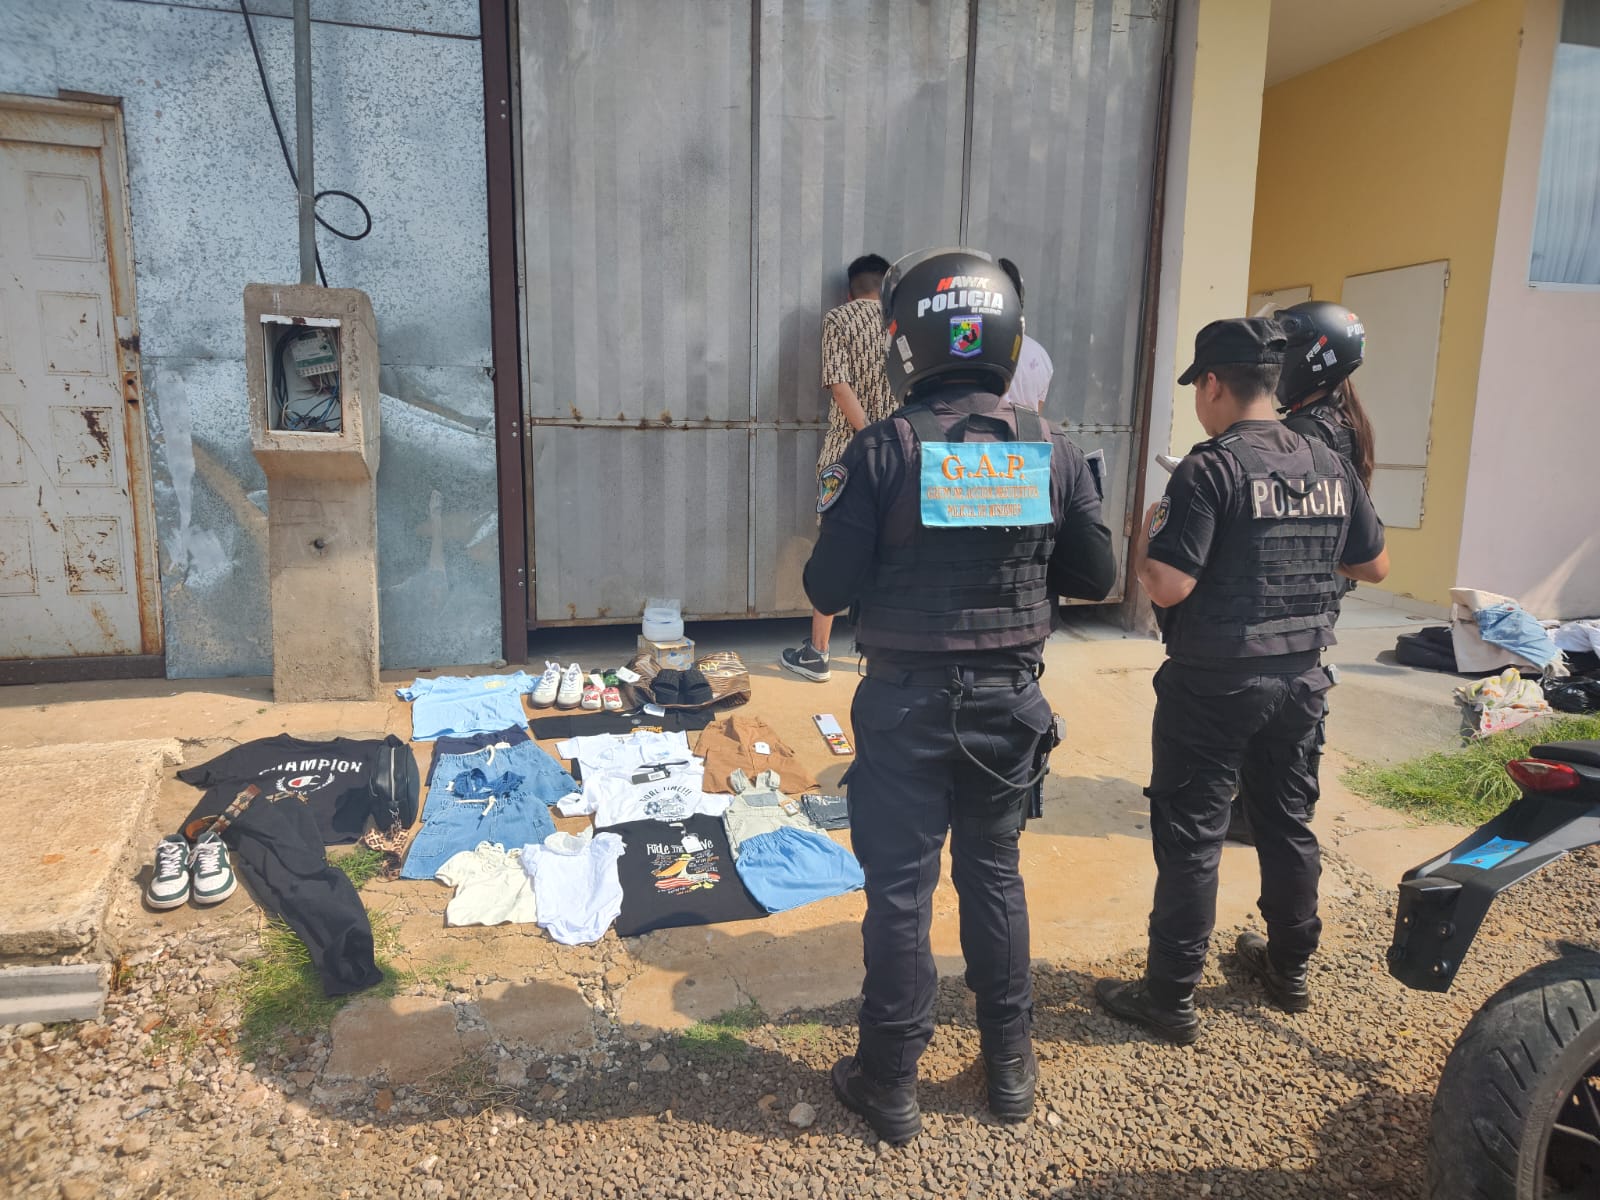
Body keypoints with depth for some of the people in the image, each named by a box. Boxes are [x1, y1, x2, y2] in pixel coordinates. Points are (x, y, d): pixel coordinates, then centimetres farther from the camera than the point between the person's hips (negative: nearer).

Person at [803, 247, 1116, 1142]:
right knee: (995, 874, 19)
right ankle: (1012, 1066, 33)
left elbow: (829, 589, -13)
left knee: (901, 887, 9)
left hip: (908, 704, -3)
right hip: (1010, 700, 3)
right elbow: (1095, 575, 2)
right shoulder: (1053, 449, -4)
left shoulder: (882, 451, -14)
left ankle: (891, 1083, 24)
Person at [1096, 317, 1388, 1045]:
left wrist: (1146, 536, -4)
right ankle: (1289, 969, 36)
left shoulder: (1210, 469, -17)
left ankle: (1171, 1000, 12)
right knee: (1287, 823, 20)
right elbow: (1375, 566, 12)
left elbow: (1168, 587, -23)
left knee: (1190, 837, 3)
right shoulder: (1329, 466, 3)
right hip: (1301, 677, 7)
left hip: (1215, 683, -6)